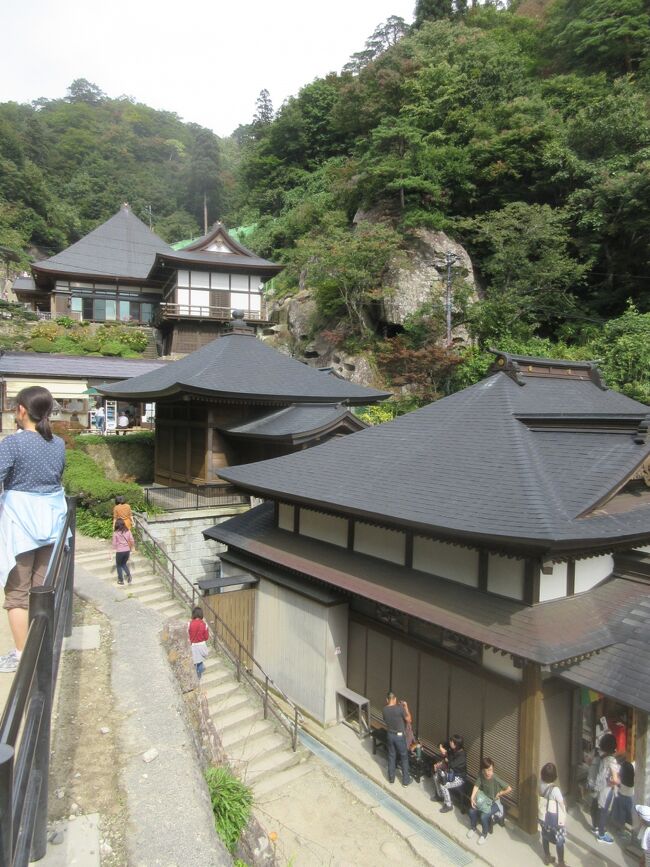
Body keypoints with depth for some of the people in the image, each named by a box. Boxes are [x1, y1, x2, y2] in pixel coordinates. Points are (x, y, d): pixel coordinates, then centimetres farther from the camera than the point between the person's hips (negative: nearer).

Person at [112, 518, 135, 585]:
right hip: (127, 550, 4)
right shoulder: (128, 531, -2)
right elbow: (132, 540, 1)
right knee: (124, 563, 25)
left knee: (119, 565, 17)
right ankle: (128, 575, 4)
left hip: (119, 551, -3)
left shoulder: (115, 533, -10)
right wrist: (133, 548, 17)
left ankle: (121, 580, 22)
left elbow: (114, 543, -8)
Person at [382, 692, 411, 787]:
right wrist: (406, 707, -3)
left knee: (391, 756, 21)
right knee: (404, 757, 14)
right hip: (399, 736, -4)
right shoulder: (400, 708, -23)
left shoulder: (384, 710, -8)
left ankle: (391, 778, 33)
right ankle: (405, 780, 24)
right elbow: (409, 720, -12)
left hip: (389, 735, 4)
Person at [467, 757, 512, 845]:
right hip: (484, 799, 4)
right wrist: (472, 797, -23)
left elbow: (509, 789, -28)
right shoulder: (481, 775, -17)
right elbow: (476, 786, -9)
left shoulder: (496, 779, -31)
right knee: (472, 811, -12)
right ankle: (473, 828, 18)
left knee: (484, 816, -23)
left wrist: (499, 794, -16)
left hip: (494, 802, -4)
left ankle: (484, 834, 8)